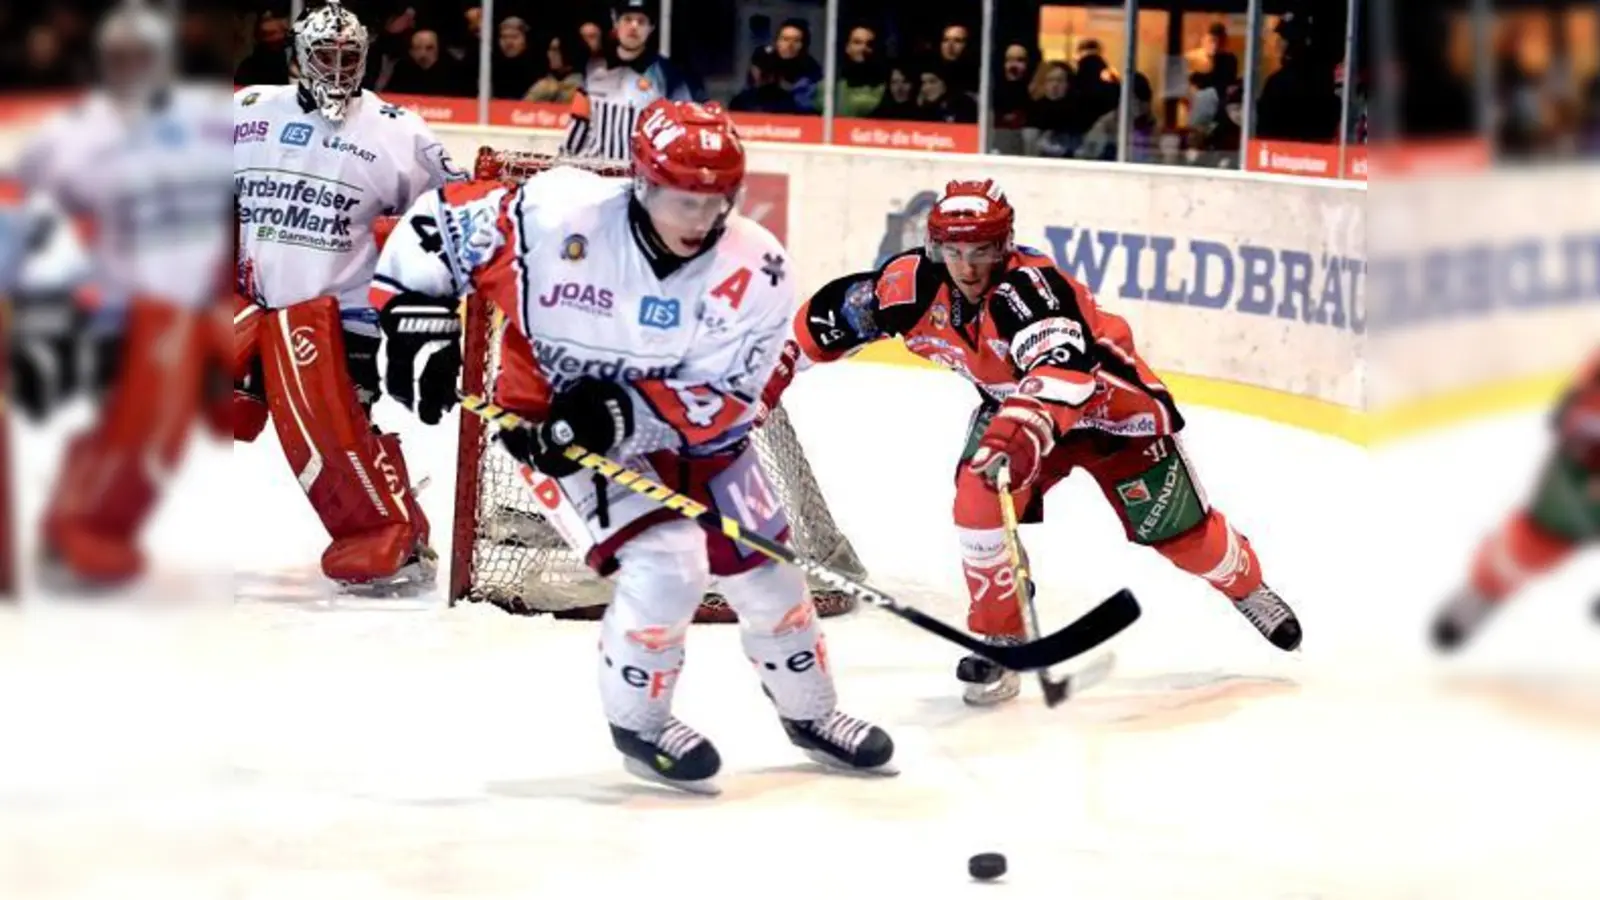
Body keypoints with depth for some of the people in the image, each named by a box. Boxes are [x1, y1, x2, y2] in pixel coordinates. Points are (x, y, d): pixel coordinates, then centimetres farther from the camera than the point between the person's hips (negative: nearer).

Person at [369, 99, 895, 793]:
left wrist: (622, 412, -35)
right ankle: (638, 721, 5)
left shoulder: (754, 271, -22)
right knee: (666, 563, -21)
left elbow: (720, 401, -22)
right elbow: (440, 222, -13)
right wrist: (416, 316, -22)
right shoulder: (556, 212, -27)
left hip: (686, 425, 4)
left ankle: (809, 711, 37)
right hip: (552, 417, -4)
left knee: (762, 571, 9)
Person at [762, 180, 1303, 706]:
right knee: (978, 503, -19)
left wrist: (1026, 426, -70)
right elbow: (836, 310, -4)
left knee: (1176, 529, 0)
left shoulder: (1026, 286, -38)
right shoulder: (914, 284, -21)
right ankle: (999, 641, -4)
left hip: (1108, 399, -5)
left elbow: (1063, 364, -54)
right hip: (1013, 405, 5)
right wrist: (780, 367, 1)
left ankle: (1247, 585, 32)